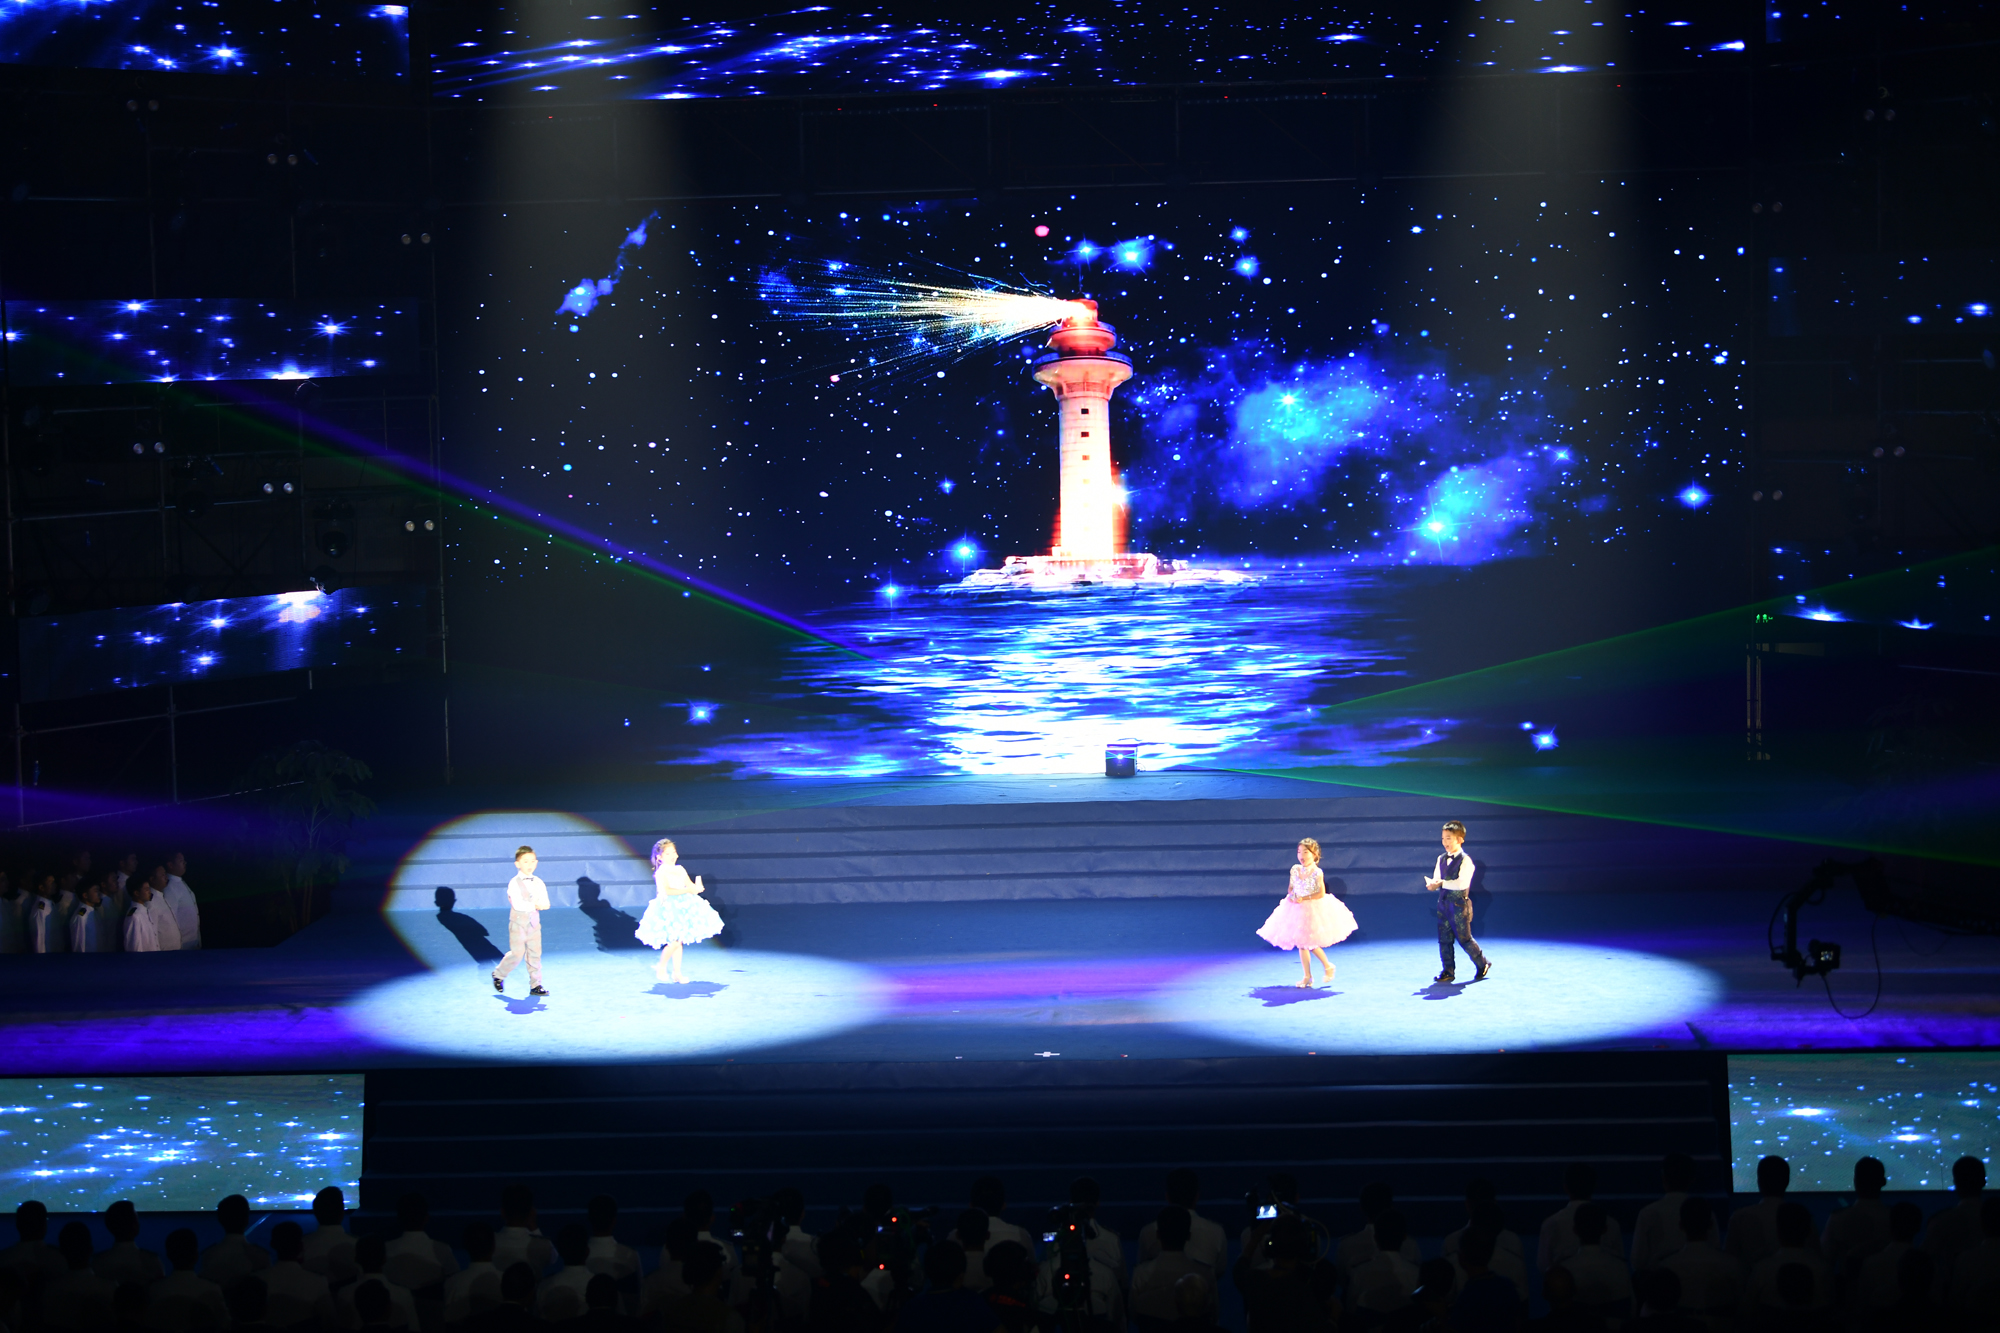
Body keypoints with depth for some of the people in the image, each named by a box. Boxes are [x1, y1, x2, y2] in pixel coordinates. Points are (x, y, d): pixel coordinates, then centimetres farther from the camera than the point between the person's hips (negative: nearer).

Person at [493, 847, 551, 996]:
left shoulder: (538, 882, 5)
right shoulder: (514, 883, -11)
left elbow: (546, 904, -3)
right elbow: (518, 905, -23)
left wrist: (533, 904, -19)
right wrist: (535, 905, -16)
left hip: (534, 924, 5)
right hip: (518, 924, -5)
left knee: (535, 955, 5)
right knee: (517, 955, -2)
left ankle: (535, 985, 12)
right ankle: (498, 975, 21)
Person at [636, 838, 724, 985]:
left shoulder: (680, 870, 11)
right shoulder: (661, 872, -10)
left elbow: (690, 885, 10)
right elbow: (666, 890, -23)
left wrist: (697, 888, -13)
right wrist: (686, 890, -26)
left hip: (683, 907, 7)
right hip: (668, 908, -7)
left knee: (679, 940, 8)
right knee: (675, 941, -12)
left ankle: (677, 973, 13)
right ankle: (661, 966, 9)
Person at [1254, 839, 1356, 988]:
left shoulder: (1317, 873, -14)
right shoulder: (1295, 870, 2)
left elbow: (1321, 893, -17)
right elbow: (1291, 887, 13)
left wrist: (1304, 898, -20)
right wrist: (1290, 895, -8)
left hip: (1313, 909, -6)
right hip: (1297, 910, 6)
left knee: (1310, 944, -5)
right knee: (1301, 944, 7)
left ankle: (1328, 966, 18)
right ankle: (1307, 976, 15)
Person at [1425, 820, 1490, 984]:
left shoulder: (1465, 860, -11)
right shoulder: (1441, 860, 11)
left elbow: (1462, 882, -22)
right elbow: (1437, 881, 12)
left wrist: (1442, 883, -24)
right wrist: (1432, 884, -11)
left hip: (1459, 904, -7)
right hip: (1443, 903, 7)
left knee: (1464, 938, 1)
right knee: (1444, 939, 6)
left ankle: (1483, 964, 20)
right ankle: (1449, 972, 13)